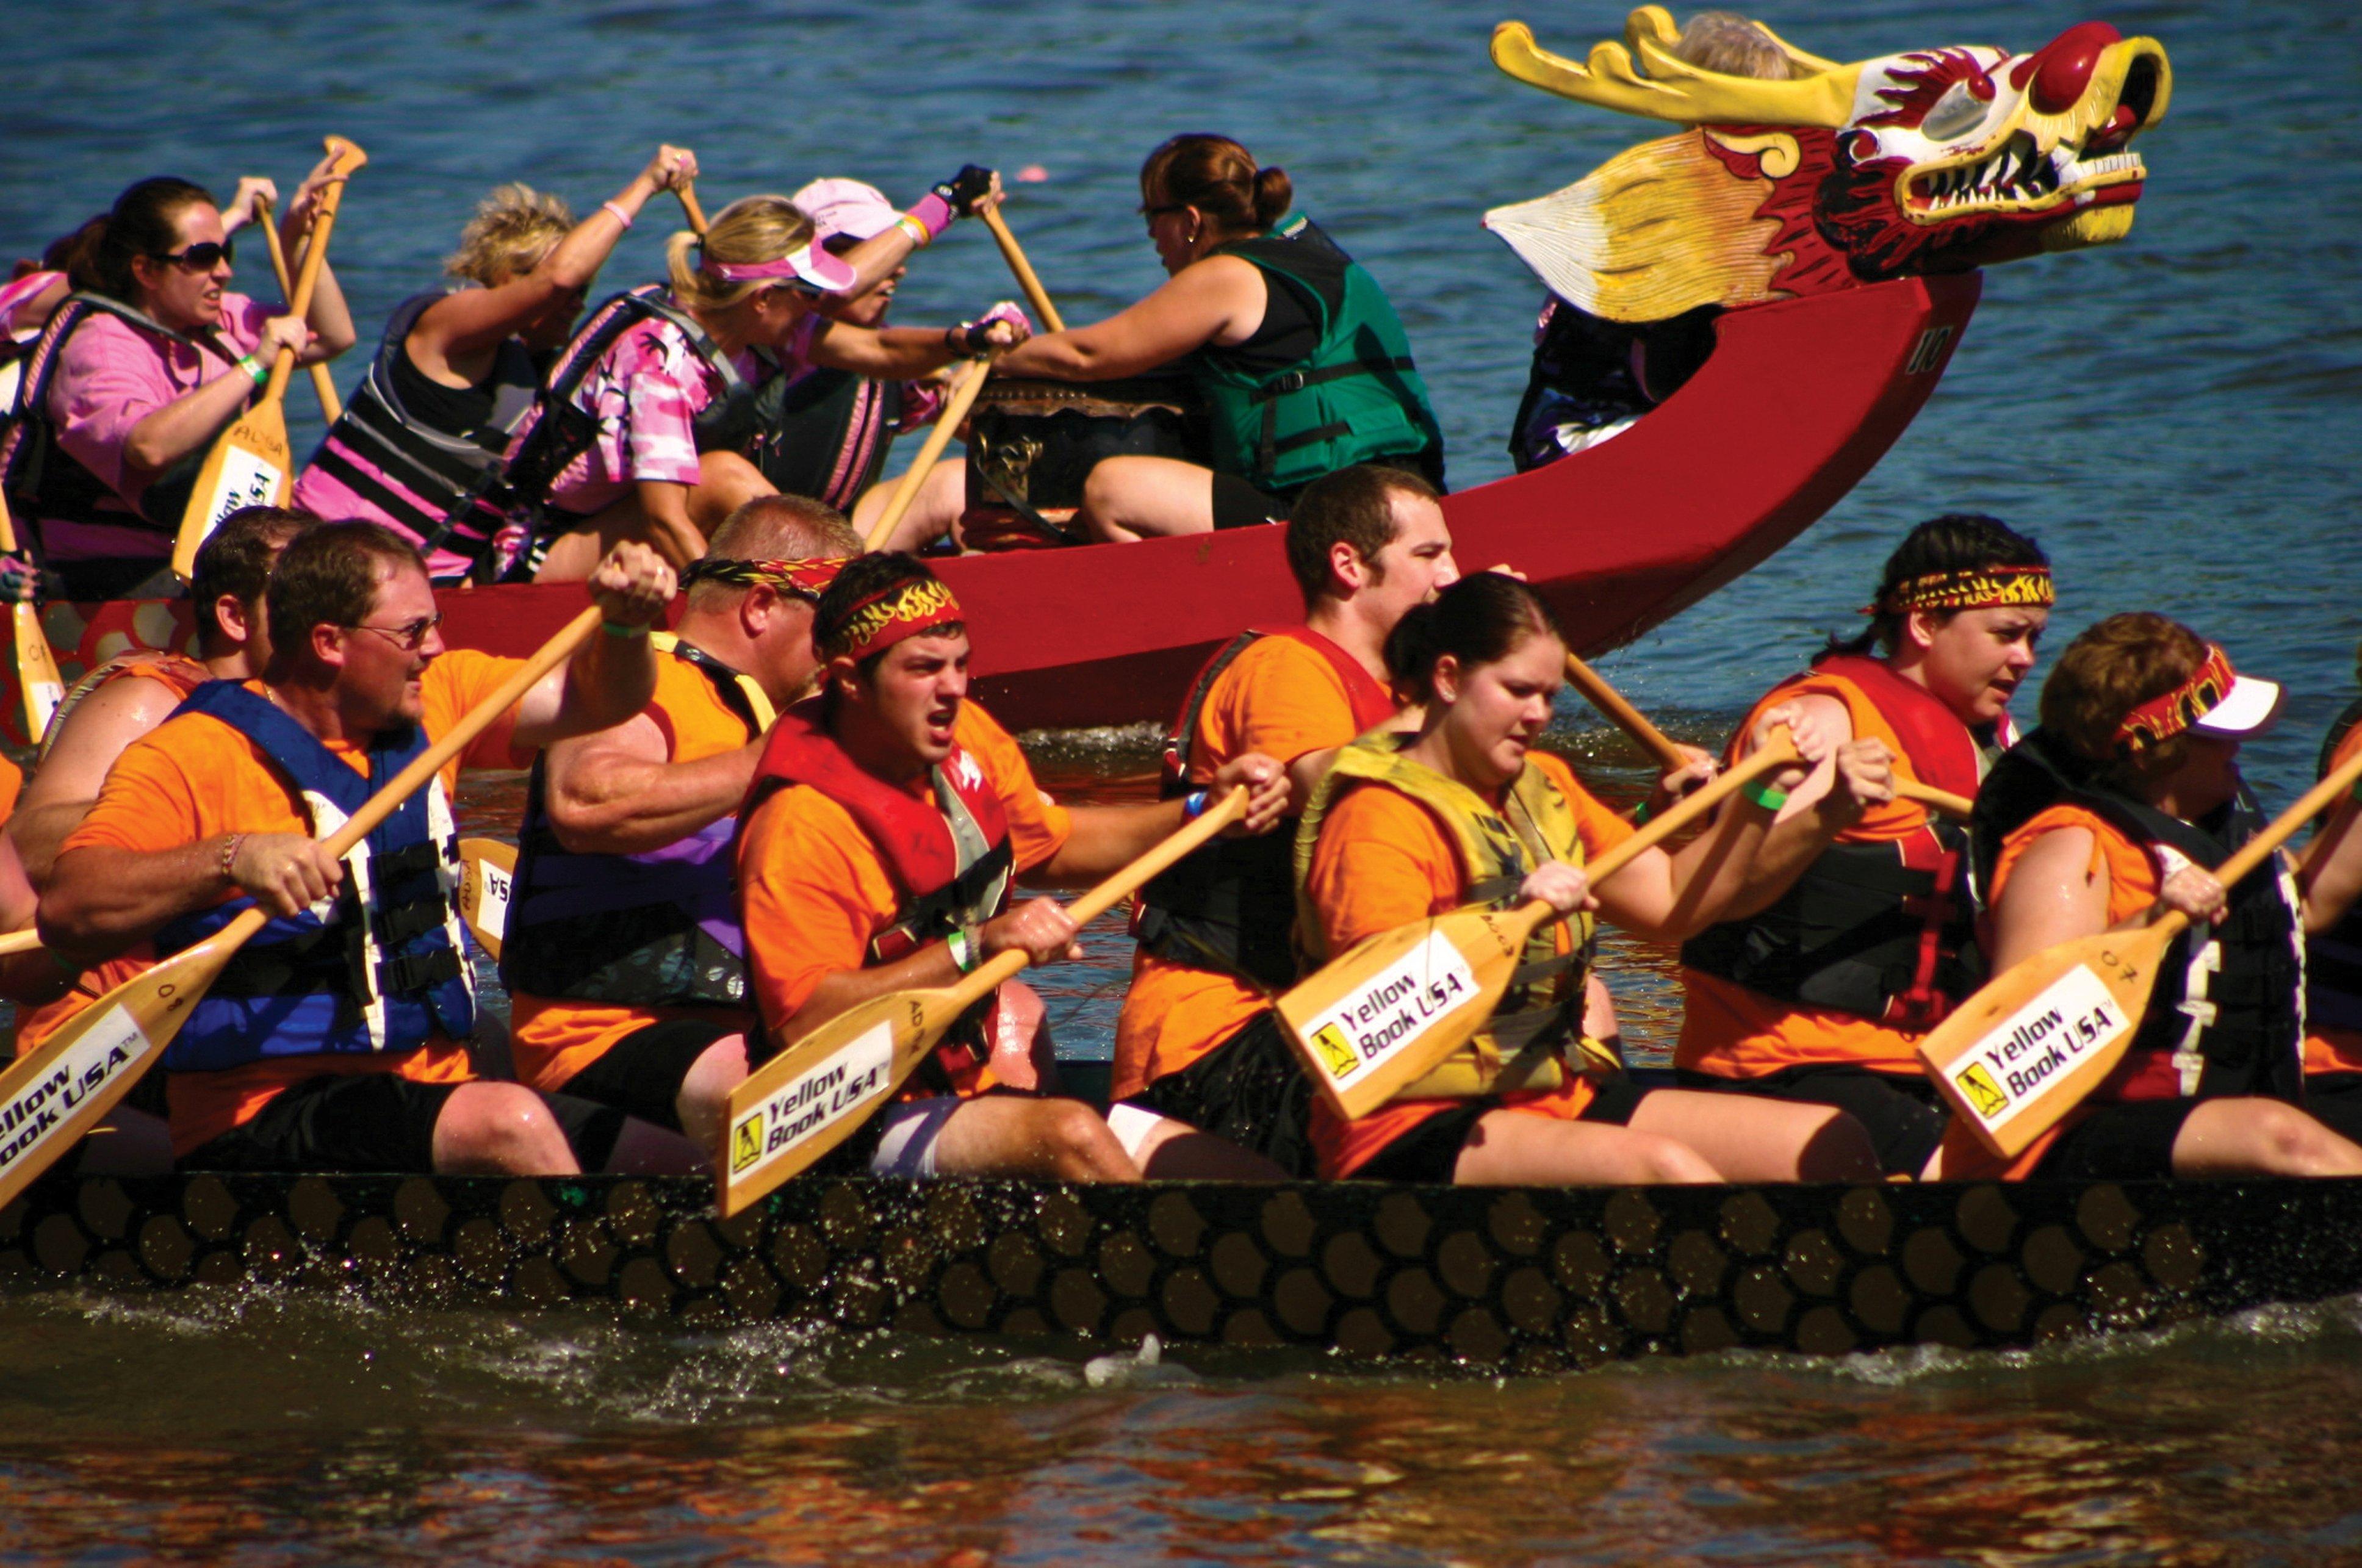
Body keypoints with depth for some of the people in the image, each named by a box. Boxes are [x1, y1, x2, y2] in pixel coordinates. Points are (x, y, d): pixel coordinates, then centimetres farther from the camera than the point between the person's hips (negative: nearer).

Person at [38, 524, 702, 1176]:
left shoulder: (435, 700, 12)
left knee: (686, 1170, -8)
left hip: (434, 1091, 7)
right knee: (511, 1126, -32)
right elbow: (64, 909, -23)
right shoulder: (193, 755, -11)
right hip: (265, 1119, -7)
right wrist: (232, 859, -36)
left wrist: (624, 623, -5)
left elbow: (597, 701, 17)